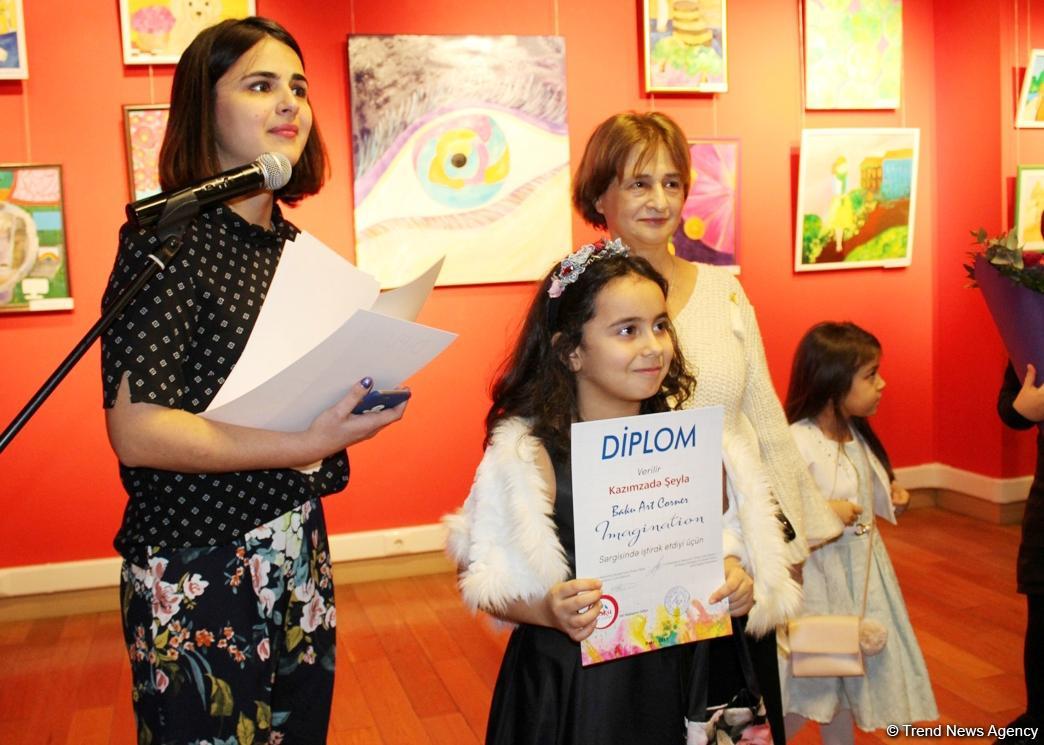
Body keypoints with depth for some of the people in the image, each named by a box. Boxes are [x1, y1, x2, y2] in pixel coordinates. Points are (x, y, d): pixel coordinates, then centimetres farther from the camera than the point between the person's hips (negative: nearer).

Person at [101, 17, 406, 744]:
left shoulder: (289, 241, 7)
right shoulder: (167, 234, -14)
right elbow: (136, 430, -21)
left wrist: (366, 388, -1)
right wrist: (304, 445, -27)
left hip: (297, 552, 7)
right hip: (198, 572, -7)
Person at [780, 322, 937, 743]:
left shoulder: (857, 436, 6)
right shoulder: (795, 442, -23)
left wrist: (890, 499, 4)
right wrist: (822, 512, -29)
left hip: (862, 573, 8)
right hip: (818, 577, -8)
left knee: (844, 682, 20)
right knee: (810, 692, 4)